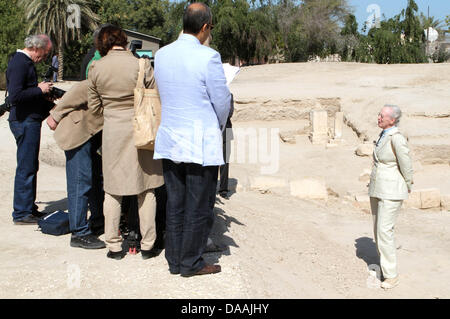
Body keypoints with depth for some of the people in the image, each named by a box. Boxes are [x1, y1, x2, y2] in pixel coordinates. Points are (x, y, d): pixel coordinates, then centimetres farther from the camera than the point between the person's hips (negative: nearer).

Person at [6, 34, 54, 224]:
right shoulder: (19, 63, -15)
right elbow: (14, 96, -26)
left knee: (30, 167, 15)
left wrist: (48, 103, 14)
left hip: (29, 121, 11)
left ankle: (28, 208, 25)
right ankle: (21, 214, 3)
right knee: (26, 168, -5)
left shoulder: (25, 62, 17)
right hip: (25, 122, -11)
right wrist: (39, 89, -16)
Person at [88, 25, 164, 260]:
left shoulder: (96, 69, -1)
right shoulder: (141, 66, -9)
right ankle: (147, 245, 14)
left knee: (112, 190, 11)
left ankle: (114, 246, 17)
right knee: (146, 190, 8)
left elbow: (94, 106, 6)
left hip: (112, 130, 2)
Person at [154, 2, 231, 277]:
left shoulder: (161, 54, 4)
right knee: (199, 207, 6)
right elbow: (222, 102, -9)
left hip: (169, 141, 6)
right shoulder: (209, 57, -15)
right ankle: (191, 263, 17)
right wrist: (218, 127, 13)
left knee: (175, 205, 15)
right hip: (201, 143, -6)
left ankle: (175, 261, 25)